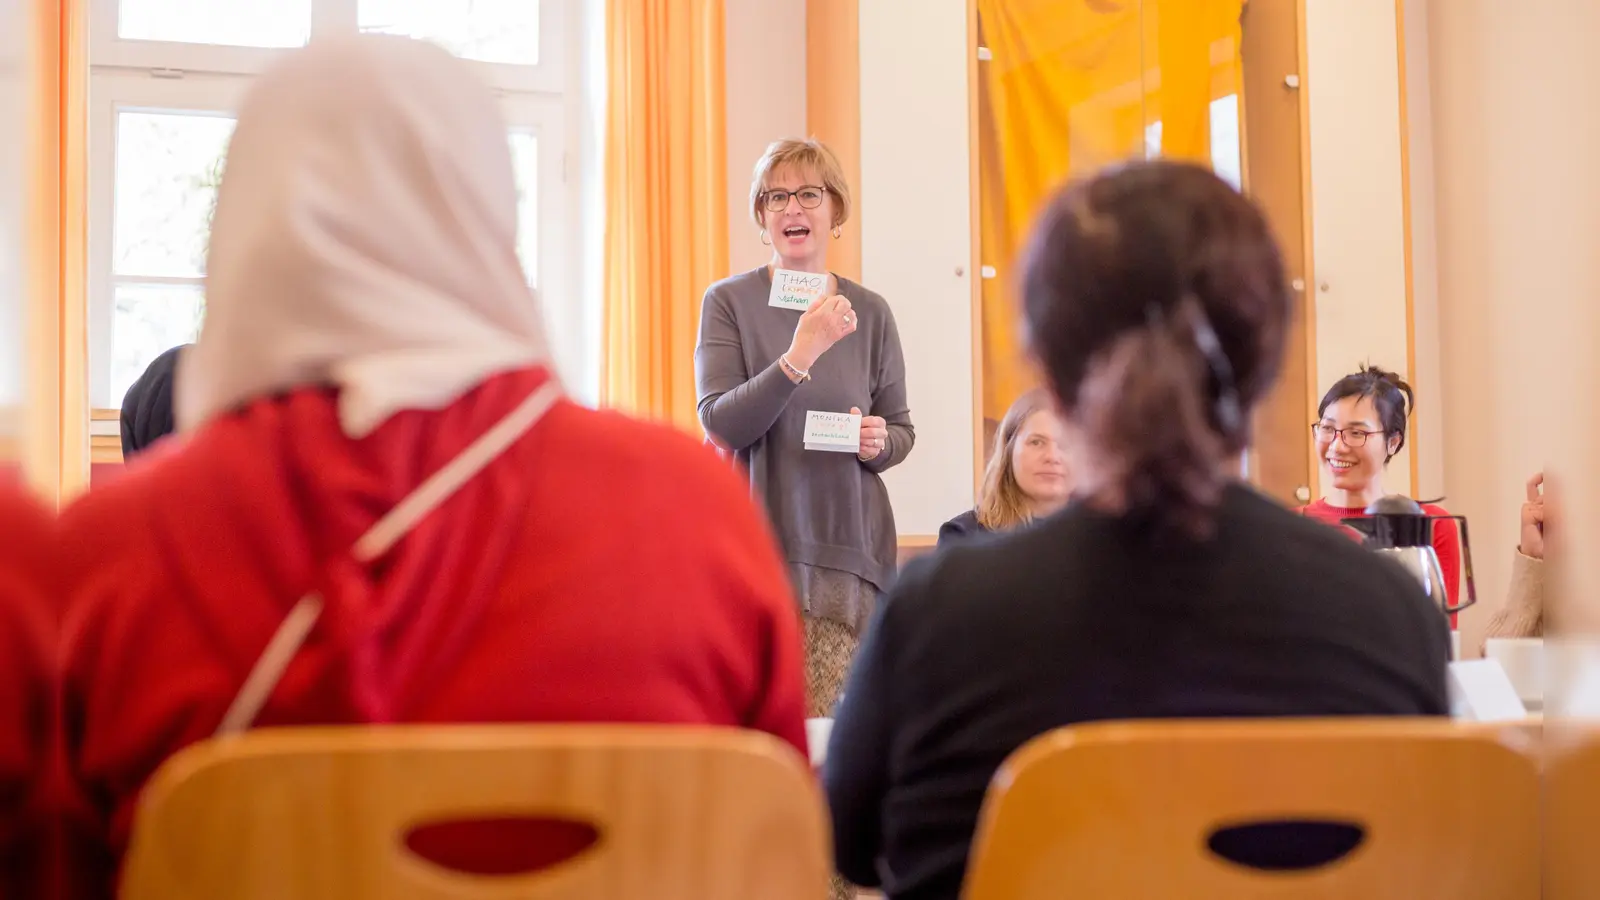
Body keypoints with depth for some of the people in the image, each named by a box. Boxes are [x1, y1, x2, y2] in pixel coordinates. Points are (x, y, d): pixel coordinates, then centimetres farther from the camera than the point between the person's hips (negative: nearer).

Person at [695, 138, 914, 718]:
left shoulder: (869, 312, 9)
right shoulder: (729, 301, 2)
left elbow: (902, 430, 18)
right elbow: (721, 423, -10)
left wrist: (879, 443, -5)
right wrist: (800, 355, -21)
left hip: (847, 545, 2)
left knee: (828, 725, -9)